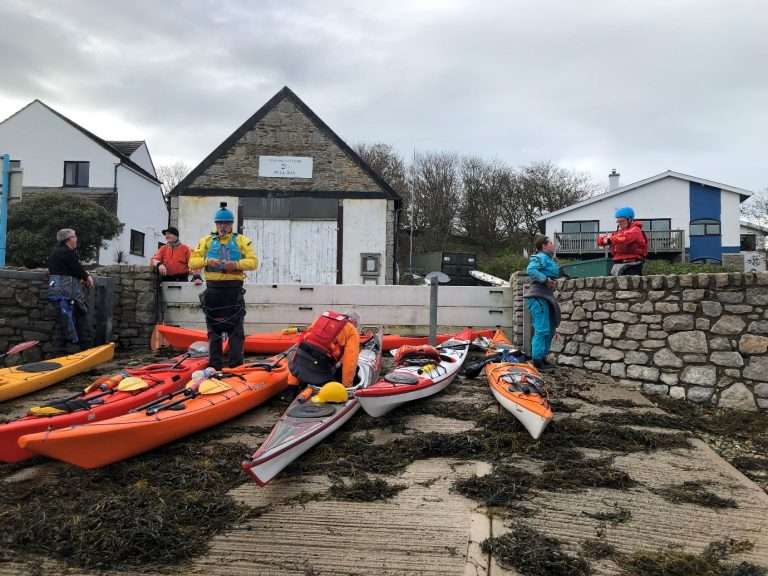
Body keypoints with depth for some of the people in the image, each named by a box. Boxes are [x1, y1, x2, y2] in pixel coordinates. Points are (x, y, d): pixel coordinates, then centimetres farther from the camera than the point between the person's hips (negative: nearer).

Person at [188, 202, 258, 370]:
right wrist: (207, 261, -12)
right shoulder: (206, 241, 14)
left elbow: (253, 262, -1)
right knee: (214, 328, 6)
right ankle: (215, 365, 12)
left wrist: (236, 264, -18)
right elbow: (192, 261, 7)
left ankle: (236, 364, 3)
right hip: (213, 289, 2)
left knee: (235, 328, -2)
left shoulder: (241, 241, 9)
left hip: (234, 289, -2)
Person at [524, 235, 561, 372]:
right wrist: (545, 279, -24)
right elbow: (531, 270, -27)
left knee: (549, 330, 15)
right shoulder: (540, 257, -11)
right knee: (542, 329, -11)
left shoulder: (549, 258, 19)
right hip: (538, 296, -10)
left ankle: (542, 358, 22)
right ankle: (537, 361, -7)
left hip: (546, 296, 11)